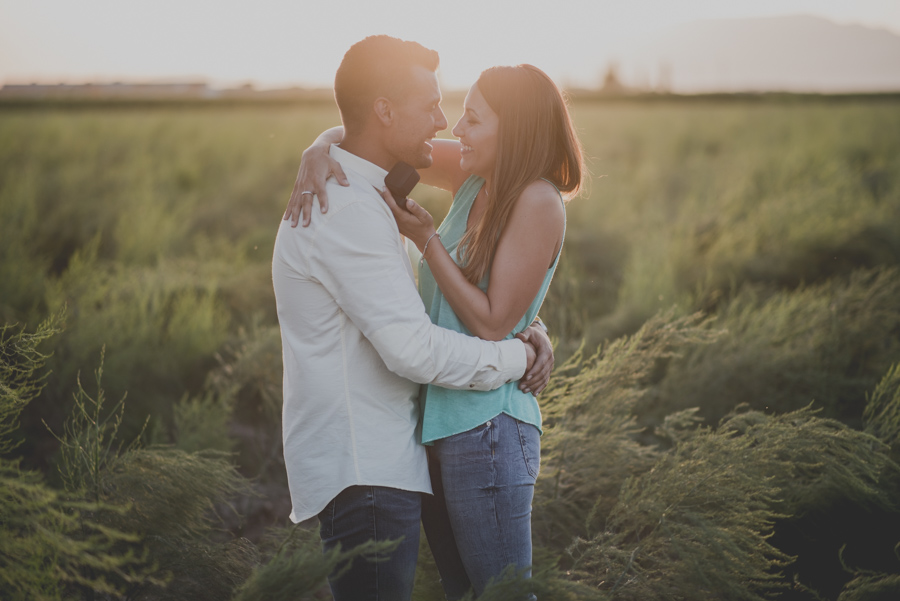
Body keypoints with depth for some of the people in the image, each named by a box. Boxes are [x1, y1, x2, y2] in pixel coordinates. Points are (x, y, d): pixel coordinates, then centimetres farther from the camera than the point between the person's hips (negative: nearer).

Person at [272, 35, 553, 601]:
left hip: (379, 464, 10)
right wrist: (517, 357, -9)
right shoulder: (346, 209, -19)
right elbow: (413, 348, -24)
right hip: (363, 475, -10)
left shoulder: (354, 195, 16)